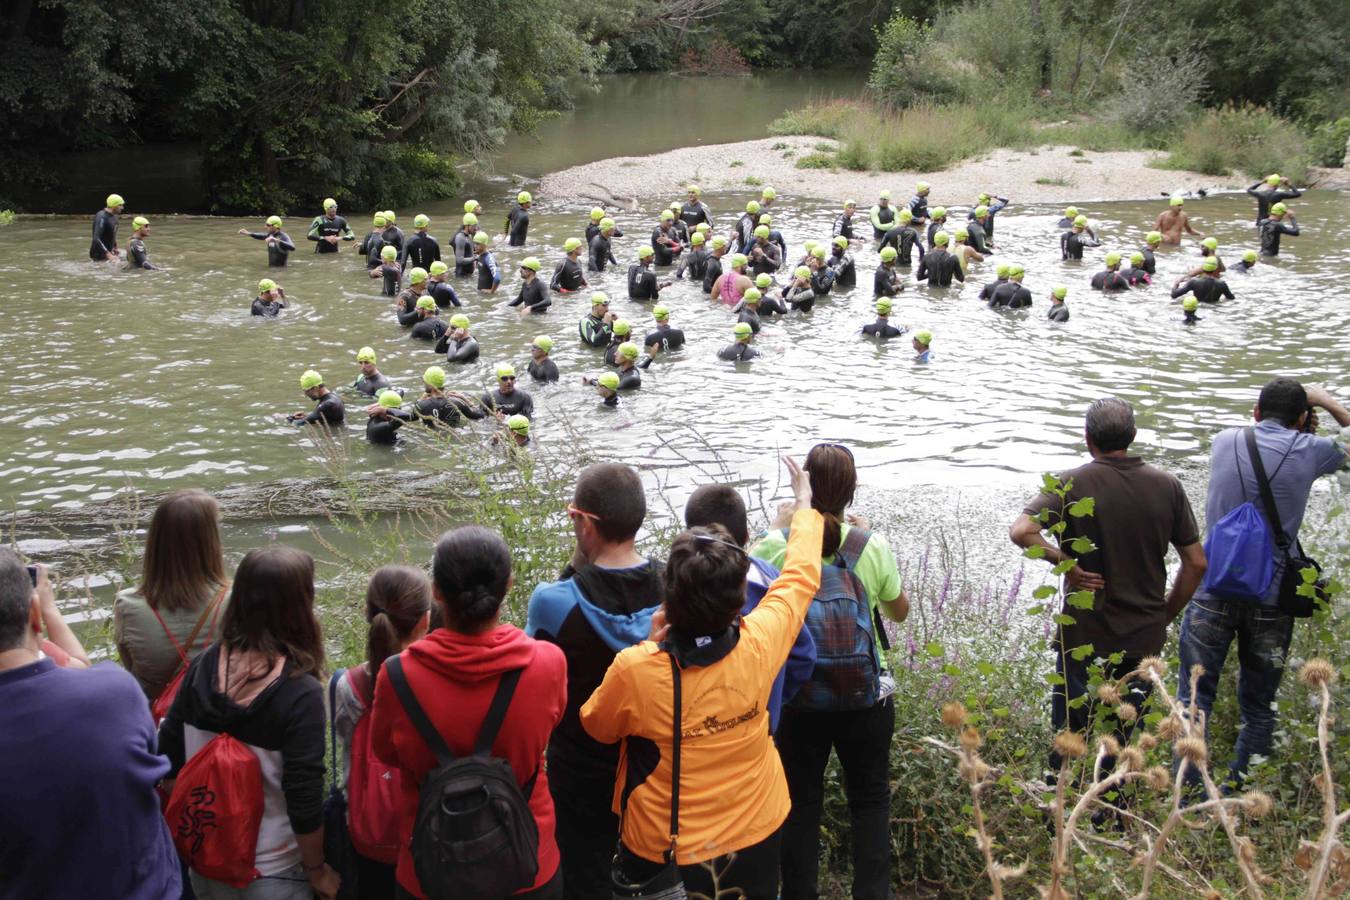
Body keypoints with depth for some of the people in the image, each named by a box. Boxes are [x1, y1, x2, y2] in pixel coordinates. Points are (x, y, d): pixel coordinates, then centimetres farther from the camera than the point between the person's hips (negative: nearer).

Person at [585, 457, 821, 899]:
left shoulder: (635, 669, -29)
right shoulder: (759, 644, -21)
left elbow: (597, 726, -6)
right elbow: (800, 577, 0)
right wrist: (804, 504, 16)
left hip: (665, 850, -2)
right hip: (758, 832, 3)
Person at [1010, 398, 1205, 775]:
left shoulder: (1071, 484, -13)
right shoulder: (1167, 486, -3)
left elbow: (1021, 531, -29)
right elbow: (1196, 563, 1)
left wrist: (1064, 561, -15)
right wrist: (1165, 614, 12)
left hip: (1085, 634, -3)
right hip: (1145, 636, 3)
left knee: (1069, 736, 11)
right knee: (1127, 742, 16)